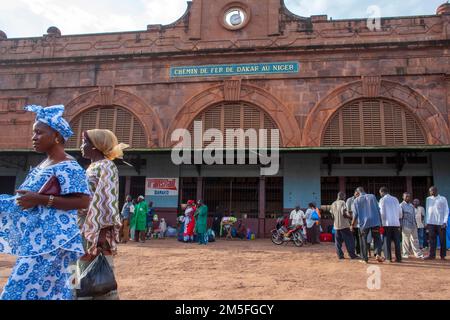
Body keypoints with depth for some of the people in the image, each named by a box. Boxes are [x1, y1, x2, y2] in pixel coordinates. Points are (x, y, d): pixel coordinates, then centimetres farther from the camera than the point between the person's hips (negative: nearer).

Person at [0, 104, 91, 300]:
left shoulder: (68, 166, -14)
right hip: (37, 236, 9)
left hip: (50, 238, -9)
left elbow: (83, 202, -21)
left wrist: (41, 199, -22)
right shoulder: (43, 165, 15)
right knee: (52, 288, 15)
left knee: (23, 289, -7)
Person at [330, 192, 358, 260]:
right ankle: (352, 255, 1)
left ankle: (340, 255, 8)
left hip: (336, 226, 6)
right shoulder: (342, 202, -8)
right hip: (344, 225, -6)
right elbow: (344, 214, -17)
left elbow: (332, 215, 11)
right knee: (349, 240, 0)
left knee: (338, 241, 7)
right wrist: (350, 216, -2)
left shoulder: (333, 204, 11)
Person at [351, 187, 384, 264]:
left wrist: (353, 224, 9)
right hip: (375, 222, 1)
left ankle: (365, 259, 10)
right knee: (377, 238, 11)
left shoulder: (356, 200, 2)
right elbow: (378, 209, 5)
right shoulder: (372, 196, 7)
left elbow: (355, 214, 0)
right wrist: (380, 221, 10)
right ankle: (378, 254, -9)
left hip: (363, 223, -1)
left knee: (363, 241, 9)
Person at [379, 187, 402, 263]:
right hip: (396, 223, 4)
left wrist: (382, 220, 4)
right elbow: (400, 211, 10)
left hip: (387, 223, -4)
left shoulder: (382, 200, -2)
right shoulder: (395, 199, 10)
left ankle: (388, 258, -2)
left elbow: (382, 212, -6)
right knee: (397, 241, 7)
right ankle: (398, 258, 6)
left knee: (387, 241, 1)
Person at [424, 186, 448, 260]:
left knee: (442, 240, 2)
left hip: (441, 223, -3)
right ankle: (432, 255, 2)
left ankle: (443, 255, 10)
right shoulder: (428, 199, 12)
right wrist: (426, 222, 8)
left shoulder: (443, 199, 3)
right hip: (431, 223, 3)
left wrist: (445, 222, -10)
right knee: (432, 239, 1)